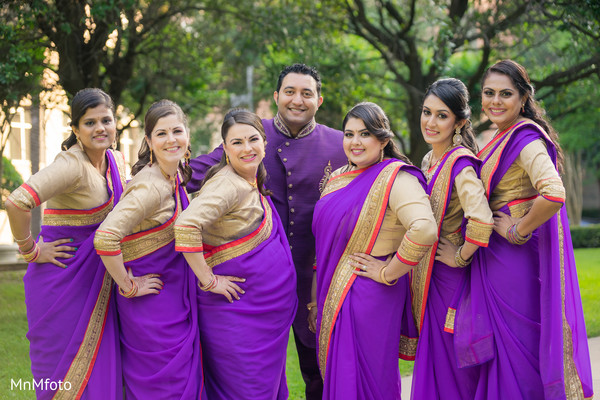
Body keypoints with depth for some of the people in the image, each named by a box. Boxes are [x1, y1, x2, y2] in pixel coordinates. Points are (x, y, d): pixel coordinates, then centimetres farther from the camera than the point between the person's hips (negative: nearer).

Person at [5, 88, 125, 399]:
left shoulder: (116, 160, 6)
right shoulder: (71, 165, -20)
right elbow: (16, 203, -32)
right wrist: (31, 251, -20)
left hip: (97, 277, 7)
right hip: (63, 277, -7)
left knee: (100, 368, 9)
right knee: (69, 375, 1)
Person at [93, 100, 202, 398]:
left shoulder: (175, 178, 4)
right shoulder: (151, 186, -24)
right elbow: (104, 239, -35)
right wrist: (128, 286, -23)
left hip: (175, 300, 9)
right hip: (151, 304, -9)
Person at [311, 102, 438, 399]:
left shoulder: (396, 179, -14)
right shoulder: (338, 178, 12)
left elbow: (424, 230, -31)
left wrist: (388, 272, -21)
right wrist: (318, 302, 20)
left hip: (369, 298, -8)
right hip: (334, 297, 8)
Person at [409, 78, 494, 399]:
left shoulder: (460, 163, -19)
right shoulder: (429, 161, 9)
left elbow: (481, 222, -34)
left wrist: (460, 257, -19)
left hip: (451, 279, -9)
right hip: (427, 278, 9)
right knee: (432, 367, 16)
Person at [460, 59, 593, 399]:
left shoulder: (526, 138, -18)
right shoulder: (502, 139, 12)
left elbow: (554, 195, -33)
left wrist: (516, 232, -22)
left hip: (516, 257, -9)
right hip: (496, 256, 9)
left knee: (517, 344, 0)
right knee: (502, 346, 15)